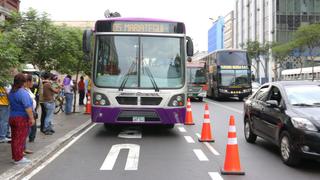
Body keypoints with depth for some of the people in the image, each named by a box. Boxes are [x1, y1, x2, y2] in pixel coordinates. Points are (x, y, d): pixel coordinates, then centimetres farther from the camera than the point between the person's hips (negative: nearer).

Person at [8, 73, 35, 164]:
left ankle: (15, 156, 25)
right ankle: (18, 158, 4)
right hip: (22, 119, -8)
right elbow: (28, 107, -23)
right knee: (20, 139, -1)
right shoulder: (23, 93, -19)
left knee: (14, 138, 15)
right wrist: (32, 118, -18)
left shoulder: (11, 92, 9)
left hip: (12, 117, 8)